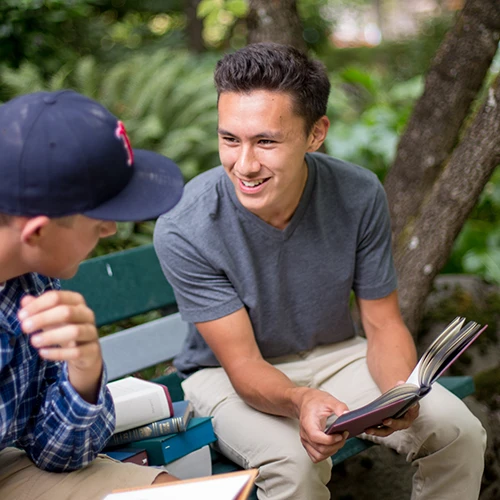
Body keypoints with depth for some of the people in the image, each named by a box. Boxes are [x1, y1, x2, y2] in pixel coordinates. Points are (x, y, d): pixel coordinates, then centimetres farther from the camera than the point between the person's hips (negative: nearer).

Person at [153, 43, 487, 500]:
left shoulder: (360, 196, -18)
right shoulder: (184, 231, -27)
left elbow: (384, 325, -9)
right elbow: (242, 364, -22)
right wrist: (300, 401, -44)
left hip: (335, 354, 3)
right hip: (227, 374, -3)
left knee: (459, 432, -14)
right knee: (294, 462, -33)